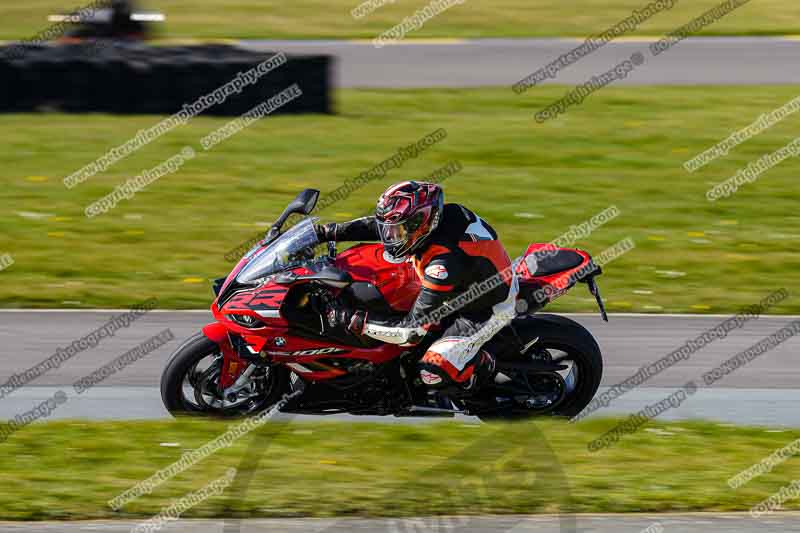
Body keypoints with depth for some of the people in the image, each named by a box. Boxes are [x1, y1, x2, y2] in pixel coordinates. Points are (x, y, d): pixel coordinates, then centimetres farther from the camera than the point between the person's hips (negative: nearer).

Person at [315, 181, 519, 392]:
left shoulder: (445, 263, -39)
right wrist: (327, 232, -4)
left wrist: (354, 321, -33)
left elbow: (413, 330, -34)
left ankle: (487, 365, 5)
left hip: (487, 309, -9)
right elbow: (374, 225, 3)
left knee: (433, 373, -19)